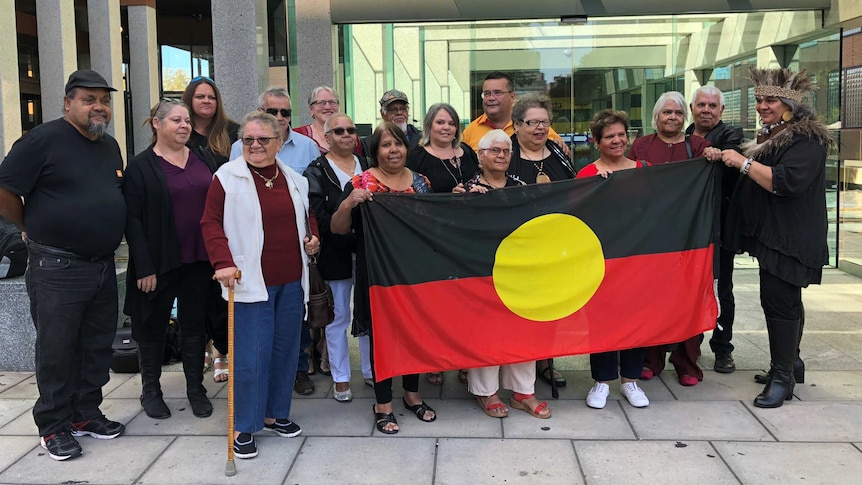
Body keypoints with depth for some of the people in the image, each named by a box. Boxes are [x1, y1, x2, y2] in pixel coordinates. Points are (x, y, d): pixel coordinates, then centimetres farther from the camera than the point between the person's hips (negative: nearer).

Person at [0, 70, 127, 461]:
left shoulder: (110, 146, 11)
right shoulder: (44, 139, -11)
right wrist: (34, 229, 0)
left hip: (103, 265, 7)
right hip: (58, 268, -7)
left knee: (98, 346, 14)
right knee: (57, 350, 3)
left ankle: (86, 414, 28)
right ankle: (54, 426, 16)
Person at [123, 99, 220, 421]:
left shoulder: (203, 160, 9)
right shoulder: (141, 166, -4)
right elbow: (133, 219, -9)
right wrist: (144, 267, -14)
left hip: (199, 261, 4)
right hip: (160, 262, -3)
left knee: (195, 324, 11)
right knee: (154, 326, 10)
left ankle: (196, 388, 22)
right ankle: (150, 389, 24)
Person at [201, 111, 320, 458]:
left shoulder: (294, 180, 11)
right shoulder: (227, 177, -5)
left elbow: (307, 216, 24)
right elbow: (211, 223, -8)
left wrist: (312, 237, 4)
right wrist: (223, 262, -19)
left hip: (292, 280, 6)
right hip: (251, 281, -5)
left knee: (285, 348, 12)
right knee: (251, 354, -5)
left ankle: (276, 413, 28)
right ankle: (244, 427, 9)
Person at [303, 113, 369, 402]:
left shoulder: (368, 165, 13)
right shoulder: (317, 172, -1)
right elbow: (319, 216, -12)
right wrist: (351, 239, -24)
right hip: (336, 254, -3)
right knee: (338, 316, 5)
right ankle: (340, 378, 16)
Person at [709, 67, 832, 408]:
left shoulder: (807, 140, -14)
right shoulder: (770, 135, 16)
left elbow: (786, 181, -28)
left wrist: (743, 162, -23)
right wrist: (725, 160, 15)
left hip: (790, 238, -10)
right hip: (771, 233, 10)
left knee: (778, 300, -11)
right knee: (785, 300, 16)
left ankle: (782, 376, -3)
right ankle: (790, 363, 27)